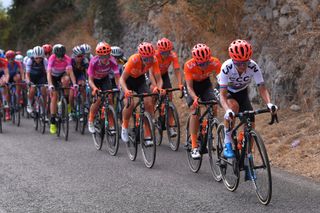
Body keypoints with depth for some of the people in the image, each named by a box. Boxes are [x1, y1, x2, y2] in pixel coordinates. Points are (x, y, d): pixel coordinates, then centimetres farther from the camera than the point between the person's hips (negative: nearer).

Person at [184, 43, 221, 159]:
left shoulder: (215, 63, -29)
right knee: (194, 111, -20)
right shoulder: (189, 66, -33)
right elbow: (189, 87, -32)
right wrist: (195, 98, -50)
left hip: (206, 83, 2)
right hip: (193, 85, -2)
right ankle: (194, 147, -19)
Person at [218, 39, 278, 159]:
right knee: (233, 105, -36)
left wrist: (269, 103, -46)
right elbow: (223, 94, -38)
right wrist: (227, 110, -56)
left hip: (242, 92, 3)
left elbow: (262, 88, -27)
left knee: (250, 122, -14)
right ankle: (227, 143, -24)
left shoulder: (253, 67, -29)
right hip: (227, 92, -3)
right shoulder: (226, 67, -35)